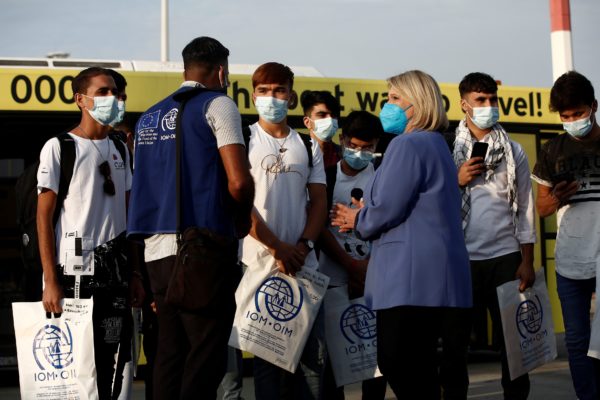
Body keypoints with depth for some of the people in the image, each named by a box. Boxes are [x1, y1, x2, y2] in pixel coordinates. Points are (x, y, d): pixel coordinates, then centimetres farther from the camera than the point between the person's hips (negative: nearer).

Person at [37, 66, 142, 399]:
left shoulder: (119, 150, 14)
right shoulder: (59, 147, -4)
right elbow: (44, 217, -7)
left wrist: (134, 274, 9)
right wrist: (51, 281, -13)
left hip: (115, 274, 5)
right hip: (74, 273, -5)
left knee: (108, 364, 9)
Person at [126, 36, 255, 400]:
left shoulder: (150, 117, 20)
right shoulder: (217, 104, -2)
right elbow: (239, 181, -13)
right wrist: (243, 220, 5)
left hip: (157, 248, 7)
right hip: (203, 249, -7)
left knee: (171, 352, 11)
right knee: (205, 358, -4)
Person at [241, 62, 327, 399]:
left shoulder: (308, 146, 13)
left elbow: (319, 202, 9)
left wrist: (303, 245, -8)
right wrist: (277, 247, -14)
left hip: (304, 264, 3)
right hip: (260, 264, -3)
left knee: (313, 354, 4)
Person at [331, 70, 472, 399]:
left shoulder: (407, 145, -11)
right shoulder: (435, 144, 21)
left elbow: (386, 209, -17)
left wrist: (358, 221, 4)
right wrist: (365, 216, 16)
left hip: (411, 276, -10)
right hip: (431, 274, 10)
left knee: (397, 364, -6)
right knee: (417, 366, 13)